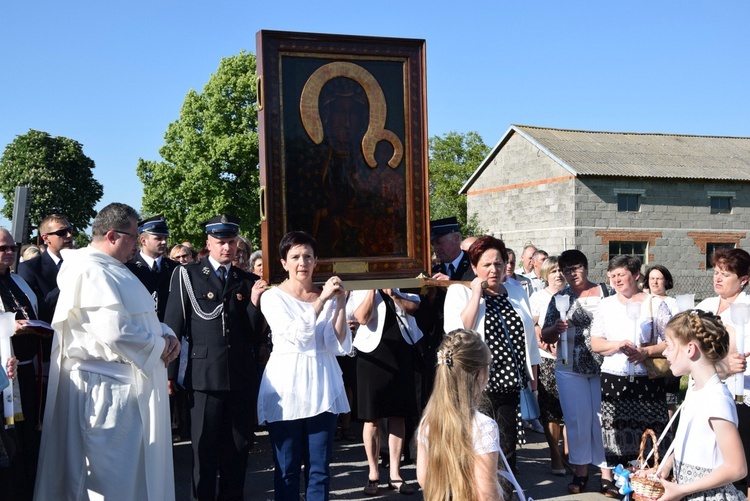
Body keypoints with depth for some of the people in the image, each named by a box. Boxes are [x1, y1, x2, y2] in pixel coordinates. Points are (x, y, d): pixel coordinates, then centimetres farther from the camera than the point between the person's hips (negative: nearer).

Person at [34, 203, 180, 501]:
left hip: (131, 385, 10)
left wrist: (166, 334, 0)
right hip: (108, 389, -10)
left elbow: (140, 318, 21)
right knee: (112, 477, 0)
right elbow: (116, 331, -28)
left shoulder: (115, 270, 16)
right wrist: (158, 348, -13)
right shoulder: (91, 271, -17)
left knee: (136, 469, 18)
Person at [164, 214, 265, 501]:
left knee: (238, 448, 12)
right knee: (204, 448, 6)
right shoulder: (187, 275, 0)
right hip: (204, 375, -3)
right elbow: (173, 327, -1)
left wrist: (254, 303, -8)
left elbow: (255, 335, 9)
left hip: (241, 377, 4)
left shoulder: (246, 281, 10)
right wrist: (170, 373, -4)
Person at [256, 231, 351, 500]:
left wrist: (340, 304, -10)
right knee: (287, 469, 4)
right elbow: (297, 336, -15)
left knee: (320, 468, 7)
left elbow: (340, 346, -2)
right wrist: (321, 301, -17)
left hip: (323, 388, 2)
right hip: (286, 389, -2)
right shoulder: (272, 297, -1)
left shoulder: (329, 296, 6)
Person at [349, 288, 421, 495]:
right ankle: (373, 474, 13)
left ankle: (395, 474, 13)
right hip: (373, 353, -3)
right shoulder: (360, 289, 1)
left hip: (401, 352, 3)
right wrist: (372, 289, -15)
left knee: (398, 417, 5)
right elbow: (362, 317, -14)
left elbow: (413, 306, -3)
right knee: (373, 418, 2)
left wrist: (393, 294, -16)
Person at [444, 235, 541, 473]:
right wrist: (476, 293, -15)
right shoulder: (459, 292, -2)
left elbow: (529, 338, 17)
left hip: (512, 385, 4)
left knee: (508, 446, 10)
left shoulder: (517, 292, 12)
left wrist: (533, 380, 15)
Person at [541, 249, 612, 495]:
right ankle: (580, 473, 18)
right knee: (578, 420, 6)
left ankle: (607, 471, 16)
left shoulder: (606, 292, 1)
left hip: (603, 367, 0)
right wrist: (556, 328, -17)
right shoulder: (561, 298, 3)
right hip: (570, 370, 1)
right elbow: (546, 337, 3)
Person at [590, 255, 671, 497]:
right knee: (614, 427, 0)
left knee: (651, 428, -3)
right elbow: (595, 343, 7)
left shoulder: (654, 304, 4)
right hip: (613, 378, 2)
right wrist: (617, 345, -11)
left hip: (648, 378, -2)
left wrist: (645, 352, -15)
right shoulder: (606, 305, 11)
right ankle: (609, 477, 11)